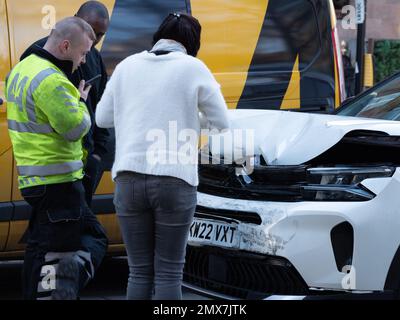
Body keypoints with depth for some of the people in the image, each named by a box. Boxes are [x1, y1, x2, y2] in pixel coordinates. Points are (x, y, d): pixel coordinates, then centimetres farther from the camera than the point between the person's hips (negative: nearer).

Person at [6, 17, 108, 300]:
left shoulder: (22, 70, 14)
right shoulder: (50, 80, -19)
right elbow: (76, 127, -20)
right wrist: (81, 102, -1)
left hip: (33, 177, 10)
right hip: (57, 180, -10)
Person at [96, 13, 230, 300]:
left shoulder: (128, 65, 10)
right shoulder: (194, 68, 0)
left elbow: (103, 118, 16)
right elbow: (221, 122, 5)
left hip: (130, 178, 3)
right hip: (174, 181, -3)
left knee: (140, 272, 11)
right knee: (169, 273, 5)